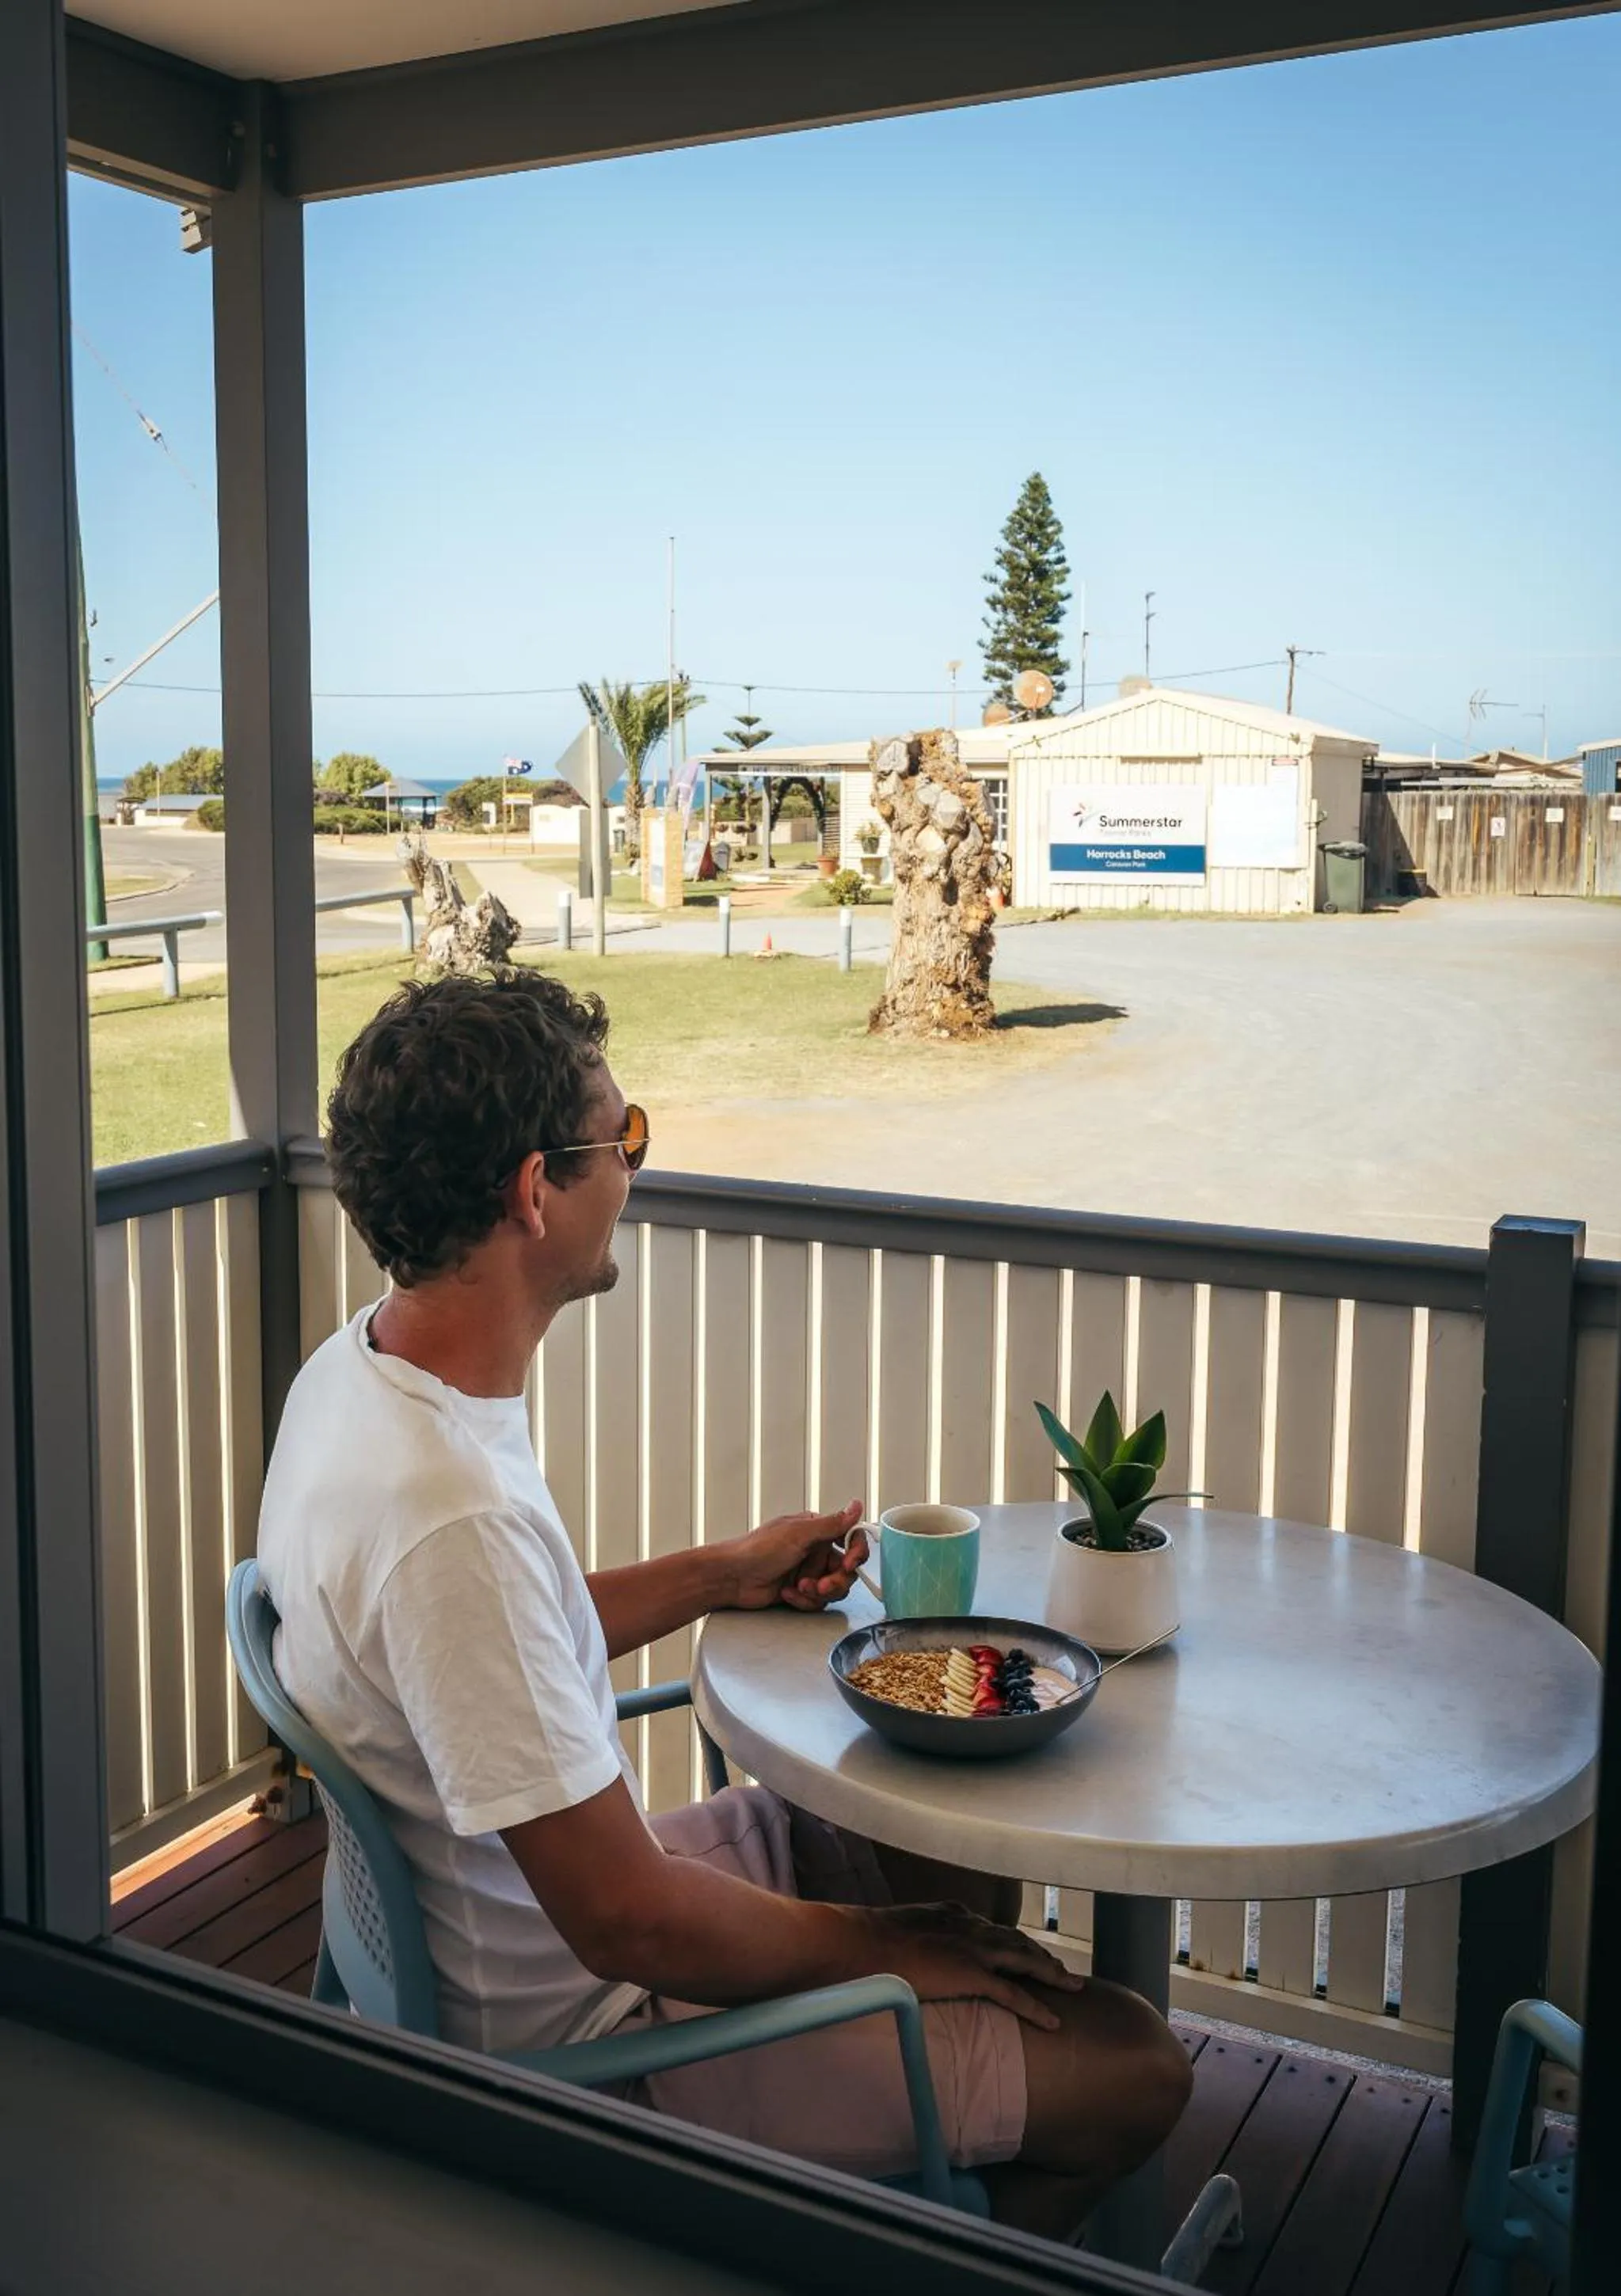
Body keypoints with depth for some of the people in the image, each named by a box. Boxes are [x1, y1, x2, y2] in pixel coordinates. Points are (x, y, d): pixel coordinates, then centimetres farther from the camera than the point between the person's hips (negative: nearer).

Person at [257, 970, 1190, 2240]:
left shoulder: (360, 1364, -5)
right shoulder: (453, 1517, -37)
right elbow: (630, 1923, -29)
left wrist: (721, 1574, 7)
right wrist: (888, 1946, -13)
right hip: (577, 2032, -9)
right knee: (1134, 2065, -3)